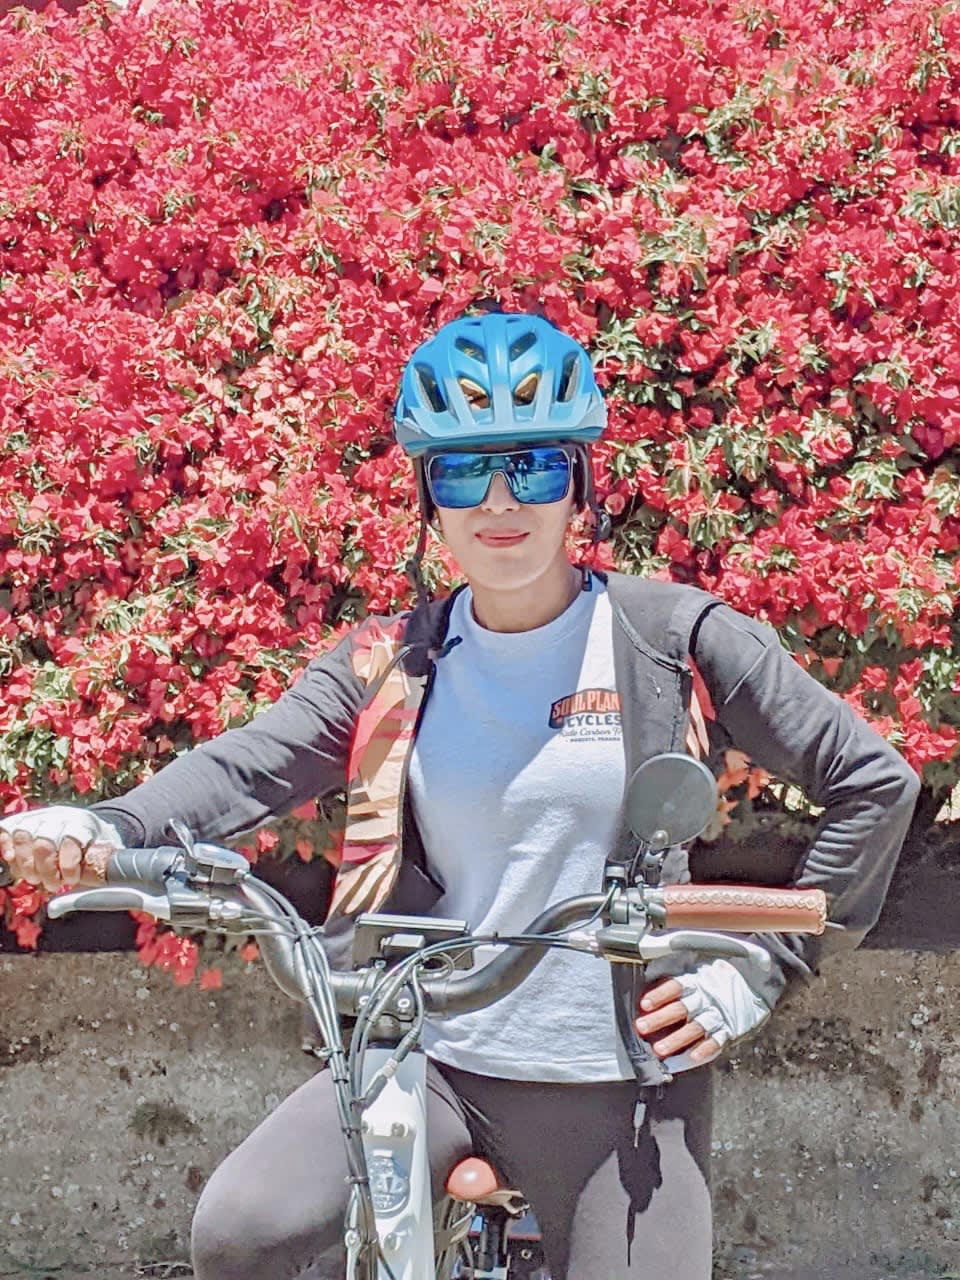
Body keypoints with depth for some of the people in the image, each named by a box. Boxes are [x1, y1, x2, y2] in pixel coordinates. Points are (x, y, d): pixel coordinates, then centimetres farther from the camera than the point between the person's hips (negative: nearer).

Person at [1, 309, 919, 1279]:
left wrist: (763, 971, -3)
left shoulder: (672, 637, -4)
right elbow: (250, 763, -11)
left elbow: (874, 781, -1)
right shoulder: (392, 661, 3)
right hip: (430, 1060, 1)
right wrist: (106, 828, -30)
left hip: (618, 1084, -1)